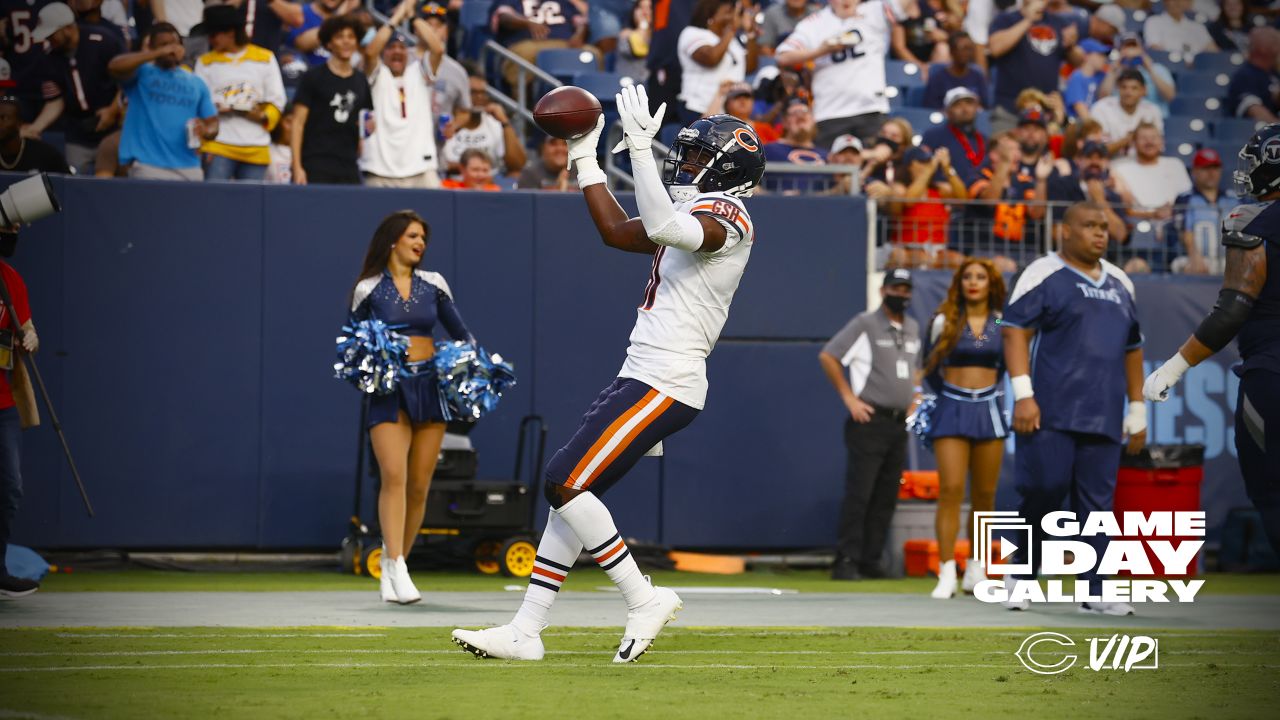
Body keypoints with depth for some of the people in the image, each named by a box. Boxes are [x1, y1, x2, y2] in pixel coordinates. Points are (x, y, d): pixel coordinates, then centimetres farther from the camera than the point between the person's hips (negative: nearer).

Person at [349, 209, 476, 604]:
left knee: (419, 486, 2)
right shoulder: (368, 289, 1)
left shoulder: (433, 284, 8)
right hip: (389, 390, -3)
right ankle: (396, 569, -26)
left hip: (429, 386, 3)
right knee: (394, 475, -20)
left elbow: (460, 332, 17)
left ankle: (392, 566, 13)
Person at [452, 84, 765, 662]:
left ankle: (644, 599, -7)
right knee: (570, 491, 8)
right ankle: (525, 631, 9)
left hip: (664, 386, -10)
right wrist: (585, 158, 30)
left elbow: (663, 229, -33)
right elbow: (618, 231, 31)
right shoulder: (698, 215, 20)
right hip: (641, 377, 10)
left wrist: (641, 147, -33)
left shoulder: (724, 216, -11)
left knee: (565, 483, -14)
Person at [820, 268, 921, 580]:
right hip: (870, 422, -7)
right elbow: (827, 356, -8)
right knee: (859, 493, -11)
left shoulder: (912, 328, 15)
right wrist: (849, 397, -10)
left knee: (886, 497, 5)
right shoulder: (865, 325, -6)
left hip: (899, 423, 7)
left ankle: (870, 561, 9)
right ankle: (846, 561, -11)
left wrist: (911, 399, 16)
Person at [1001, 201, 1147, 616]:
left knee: (1097, 503, 1)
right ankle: (1022, 574, 9)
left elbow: (1132, 348, 26)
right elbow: (1015, 330, -7)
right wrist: (1023, 394, -17)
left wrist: (1137, 410, 22)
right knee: (1044, 489, -11)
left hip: (1103, 418, 6)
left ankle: (1093, 591, 3)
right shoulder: (1045, 275, 0)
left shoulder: (1120, 283, 20)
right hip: (1052, 413, -6)